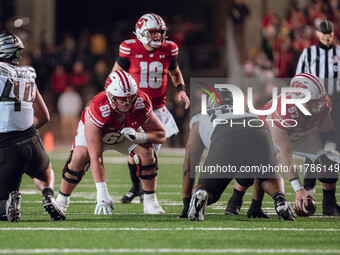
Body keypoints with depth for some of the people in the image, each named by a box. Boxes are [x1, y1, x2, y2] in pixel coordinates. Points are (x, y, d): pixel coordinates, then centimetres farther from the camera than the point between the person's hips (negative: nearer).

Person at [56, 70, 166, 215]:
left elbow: (161, 135, -19)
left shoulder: (141, 104, -35)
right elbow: (96, 157, -43)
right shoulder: (98, 110, -44)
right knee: (79, 157, -27)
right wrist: (102, 193, -47)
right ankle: (62, 200, -4)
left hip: (127, 132, 3)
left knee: (146, 154, -21)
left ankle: (150, 201, -3)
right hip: (94, 131, -3)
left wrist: (138, 136, -40)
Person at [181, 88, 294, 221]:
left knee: (209, 190, 17)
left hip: (225, 140, -2)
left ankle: (200, 194, -21)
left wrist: (187, 204, 48)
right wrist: (256, 205, 55)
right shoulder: (247, 112, 46)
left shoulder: (199, 121, 40)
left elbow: (188, 169, 39)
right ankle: (280, 198, -6)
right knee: (271, 178, 29)